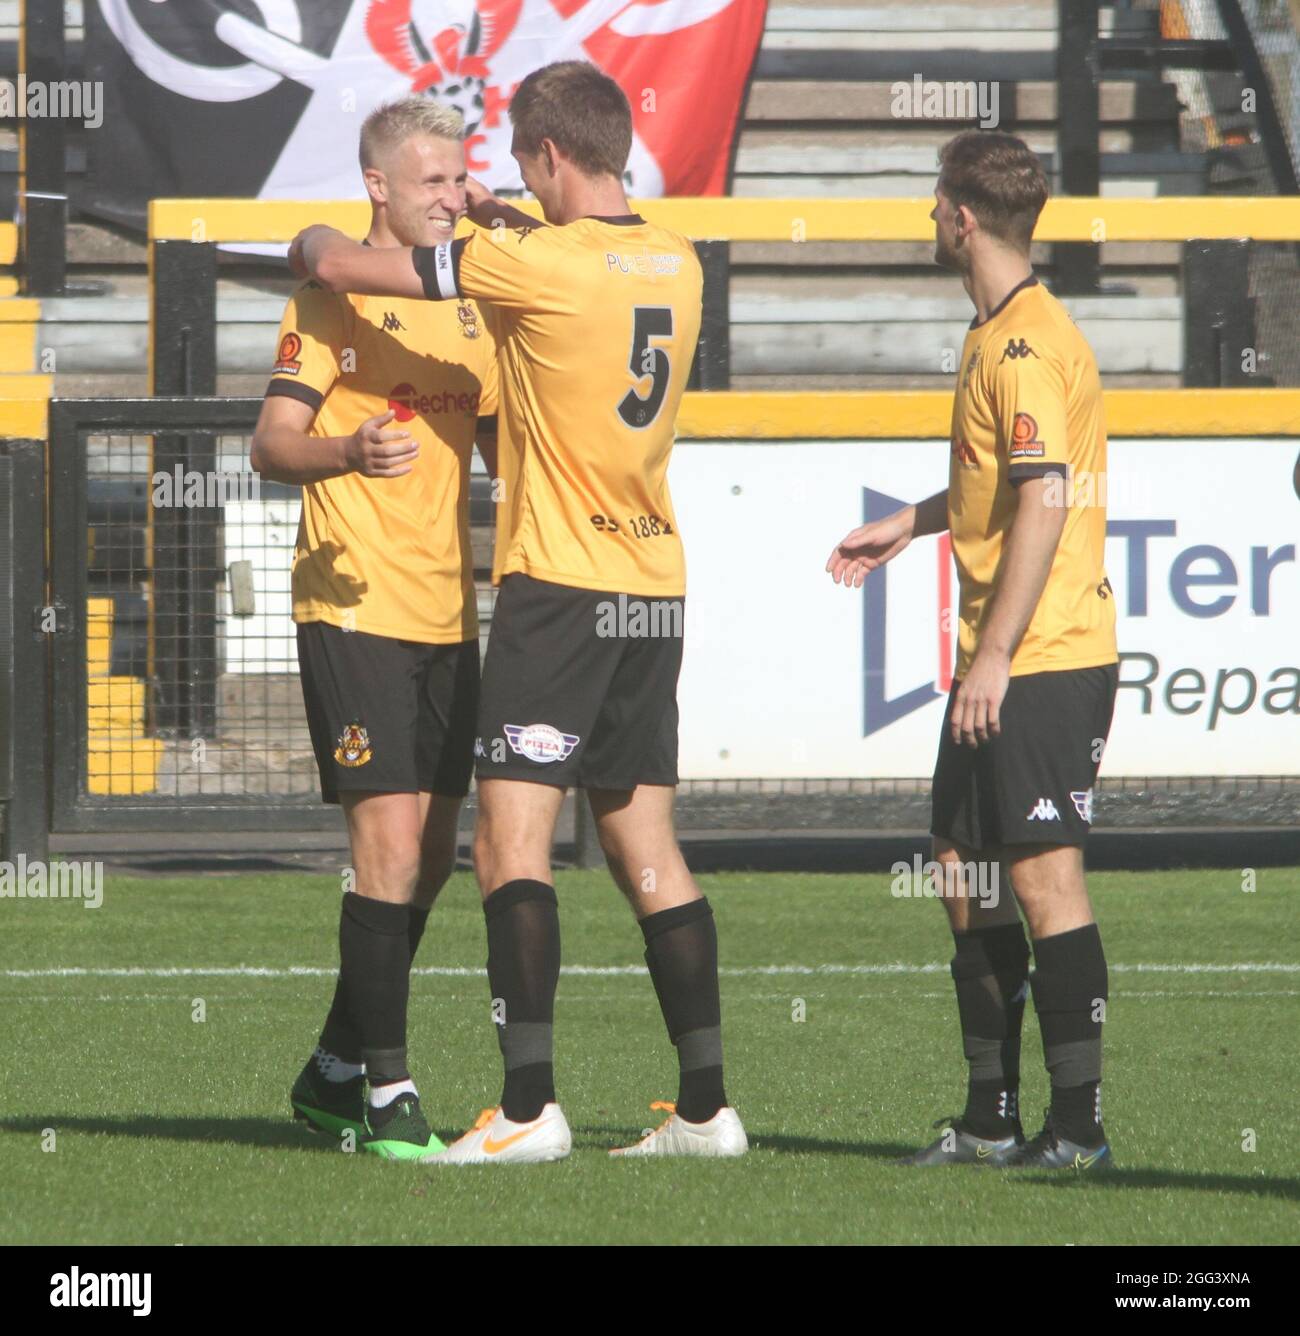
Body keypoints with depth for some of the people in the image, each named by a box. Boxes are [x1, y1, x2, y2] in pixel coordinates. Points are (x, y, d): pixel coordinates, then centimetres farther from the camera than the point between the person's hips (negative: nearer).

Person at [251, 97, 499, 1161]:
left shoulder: (468, 302, 16)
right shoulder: (332, 295, -6)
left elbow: (500, 444, 26)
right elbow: (272, 443, -14)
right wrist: (350, 452, -34)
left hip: (448, 613, 8)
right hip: (357, 607, -7)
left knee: (430, 852, 9)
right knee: (391, 842, -13)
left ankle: (336, 1072, 22)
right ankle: (387, 1094, -10)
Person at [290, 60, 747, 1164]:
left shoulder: (536, 263, -13)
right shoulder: (676, 263, 7)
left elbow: (337, 266, -7)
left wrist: (317, 238, 15)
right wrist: (513, 222, 31)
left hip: (559, 586, -7)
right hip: (656, 588, 7)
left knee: (512, 844, -6)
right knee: (647, 851, 12)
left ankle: (530, 1105, -14)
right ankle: (706, 1105, 11)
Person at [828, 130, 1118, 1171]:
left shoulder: (1027, 344, -16)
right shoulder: (999, 336, 16)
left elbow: (1044, 500, -23)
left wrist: (995, 653, -24)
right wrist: (909, 525, 38)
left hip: (1045, 657, -10)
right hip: (1001, 663, 10)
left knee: (1044, 878, -7)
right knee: (964, 873, 12)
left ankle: (1079, 1125, -4)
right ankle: (992, 1119, 19)